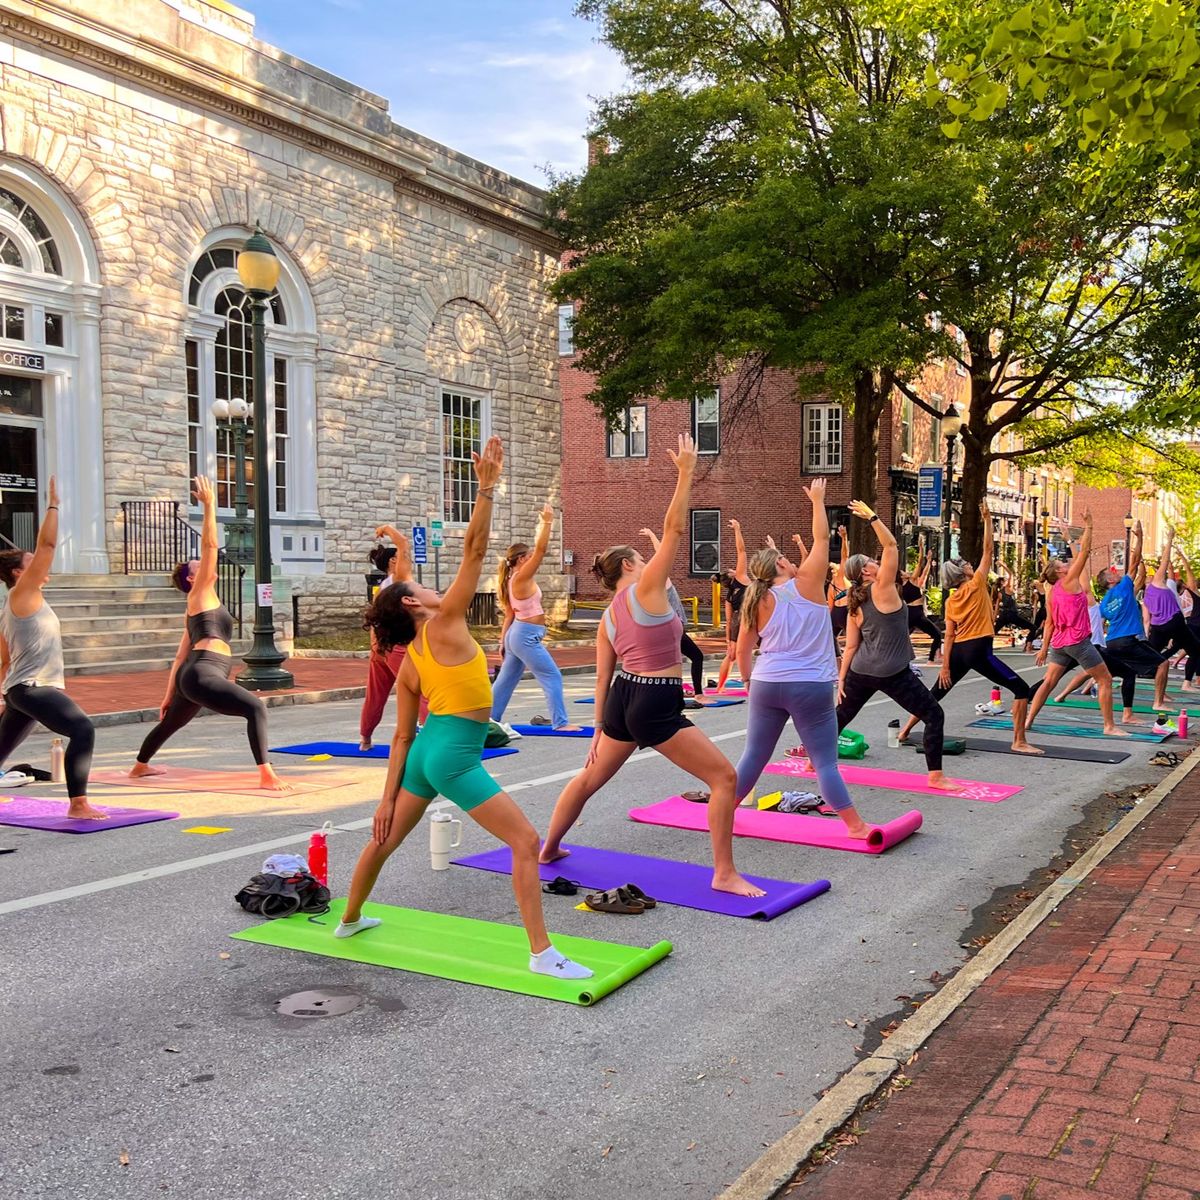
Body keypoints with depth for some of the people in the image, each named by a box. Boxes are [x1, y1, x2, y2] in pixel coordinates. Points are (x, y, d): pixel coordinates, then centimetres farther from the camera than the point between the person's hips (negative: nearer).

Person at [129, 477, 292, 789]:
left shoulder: (197, 610, 26)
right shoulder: (199, 594, 2)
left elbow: (180, 657, 28)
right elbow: (210, 546, -7)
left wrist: (169, 696, 30)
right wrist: (209, 504, -5)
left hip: (192, 677, 11)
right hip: (202, 675, -11)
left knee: (170, 721, 32)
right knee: (256, 707, -21)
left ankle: (139, 766, 55)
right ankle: (266, 776, -30)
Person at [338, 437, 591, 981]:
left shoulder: (408, 665, 9)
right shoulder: (444, 625, -9)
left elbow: (402, 736, 9)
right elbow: (474, 552, -17)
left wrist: (388, 797, 11)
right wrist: (486, 488, -20)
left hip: (426, 750, 9)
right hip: (454, 755, -9)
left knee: (385, 838, 25)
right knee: (526, 842, -6)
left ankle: (349, 920, 45)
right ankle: (542, 953, -9)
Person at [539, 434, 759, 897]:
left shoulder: (607, 617, 10)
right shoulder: (645, 590, -10)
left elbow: (603, 677, 12)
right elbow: (674, 530, -15)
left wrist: (600, 729, 18)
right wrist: (686, 472, -11)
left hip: (622, 700, 8)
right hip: (656, 705, -8)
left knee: (591, 777, 26)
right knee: (725, 777, -2)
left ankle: (549, 848, 41)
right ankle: (725, 874, -1)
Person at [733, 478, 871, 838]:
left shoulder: (758, 602, 6)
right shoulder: (806, 585, -5)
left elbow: (742, 649, 10)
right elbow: (822, 540, 1)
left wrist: (748, 679, 26)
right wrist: (817, 501, 12)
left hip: (767, 685, 4)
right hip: (810, 687, -4)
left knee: (754, 755, 15)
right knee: (825, 761, 0)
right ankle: (855, 825, 4)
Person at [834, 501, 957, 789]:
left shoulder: (855, 605, 5)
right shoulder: (883, 588, -12)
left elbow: (850, 647, 5)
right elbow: (890, 545, -15)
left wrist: (841, 678, 9)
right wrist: (872, 516, -13)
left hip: (861, 671, 7)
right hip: (892, 673, -7)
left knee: (841, 715, 22)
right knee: (934, 715, 1)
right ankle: (936, 777, -3)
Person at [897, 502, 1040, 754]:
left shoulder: (951, 600, 10)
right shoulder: (976, 585, -5)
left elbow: (949, 635, 6)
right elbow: (988, 549, -4)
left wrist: (945, 666, 5)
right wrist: (987, 519, 1)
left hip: (959, 652, 6)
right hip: (978, 650, -6)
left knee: (936, 693, 20)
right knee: (1022, 689, -2)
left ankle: (905, 731, 24)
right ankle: (1019, 742, -9)